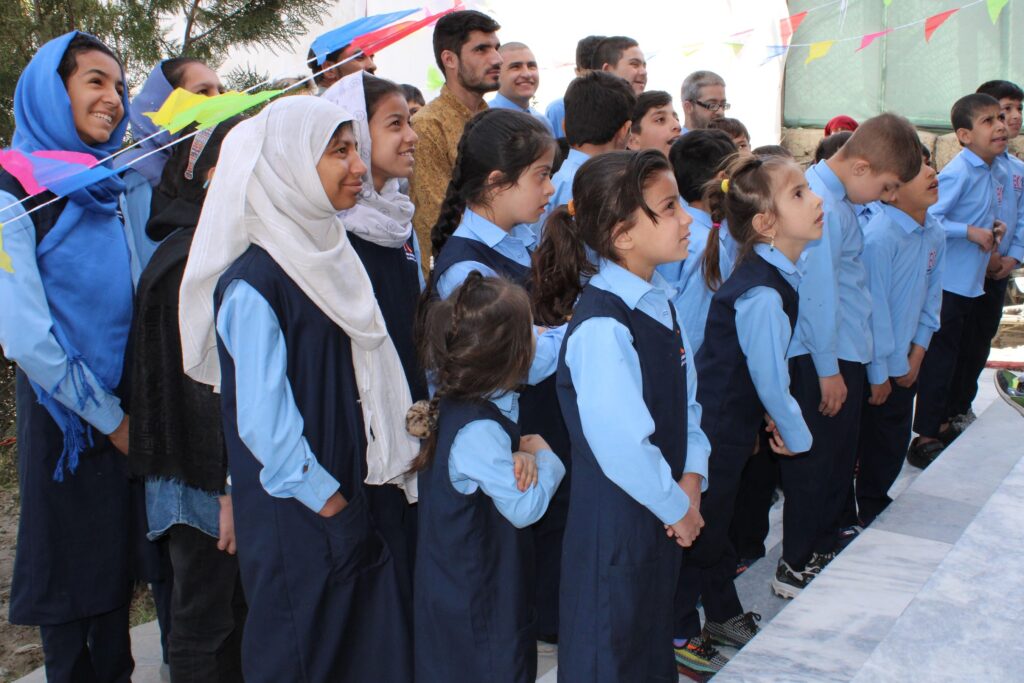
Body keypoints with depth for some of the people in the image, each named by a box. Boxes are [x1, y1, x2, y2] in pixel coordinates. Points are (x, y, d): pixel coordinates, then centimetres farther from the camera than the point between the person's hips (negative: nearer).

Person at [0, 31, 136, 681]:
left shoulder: (112, 188, 6)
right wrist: (108, 417, -12)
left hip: (126, 412, 6)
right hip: (66, 416, -6)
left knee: (117, 560, 15)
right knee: (71, 562, 8)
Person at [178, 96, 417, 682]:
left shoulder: (331, 255, 8)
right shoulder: (253, 282, -18)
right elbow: (262, 422, -20)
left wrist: (402, 455, 6)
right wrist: (332, 505, -13)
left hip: (358, 495, 7)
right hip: (297, 523, -7)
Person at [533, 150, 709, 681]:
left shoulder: (658, 301, 3)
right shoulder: (601, 328, -26)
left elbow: (686, 399, 11)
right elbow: (622, 448, -27)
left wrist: (690, 479, -3)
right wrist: (678, 508, -12)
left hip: (662, 520, 8)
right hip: (614, 531, -8)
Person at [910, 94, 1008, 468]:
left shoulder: (993, 170, 9)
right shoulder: (958, 173, -19)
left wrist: (994, 226, 4)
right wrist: (972, 232, -25)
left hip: (971, 280, 9)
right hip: (947, 280, -9)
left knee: (951, 354, 18)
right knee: (940, 357, -3)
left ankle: (942, 424, 32)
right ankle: (925, 438, 5)